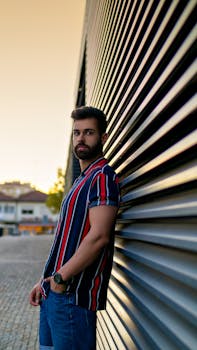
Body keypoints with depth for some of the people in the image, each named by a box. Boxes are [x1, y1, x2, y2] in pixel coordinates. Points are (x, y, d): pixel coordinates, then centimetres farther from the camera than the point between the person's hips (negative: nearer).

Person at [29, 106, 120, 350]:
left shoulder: (102, 176, -12)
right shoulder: (83, 179, 17)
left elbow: (99, 236, -23)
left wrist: (61, 277, -16)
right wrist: (45, 281, 14)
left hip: (73, 294, -9)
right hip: (54, 292, 9)